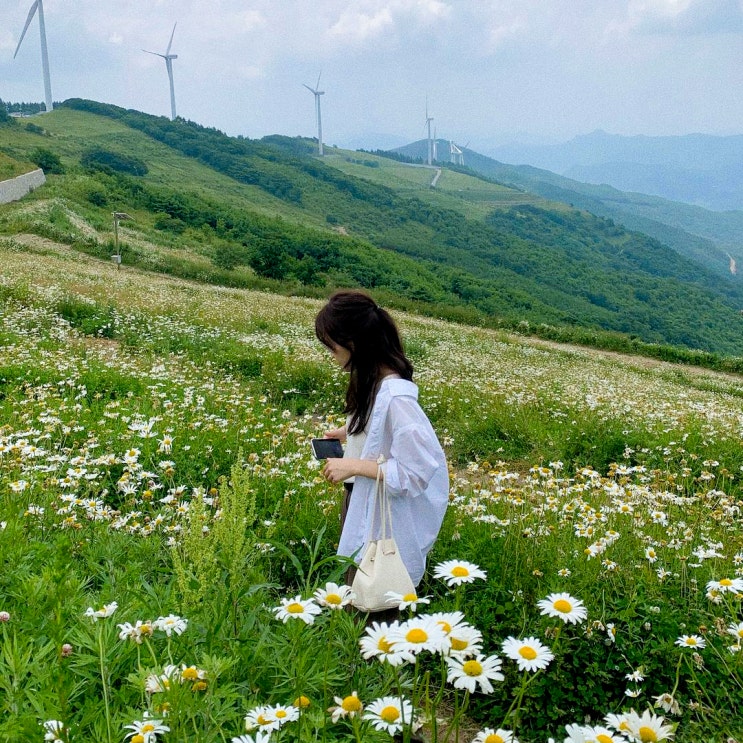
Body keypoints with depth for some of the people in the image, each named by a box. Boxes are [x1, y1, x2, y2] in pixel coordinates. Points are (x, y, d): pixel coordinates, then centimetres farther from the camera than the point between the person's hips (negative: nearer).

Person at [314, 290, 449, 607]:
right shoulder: (373, 380, 0)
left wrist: (354, 466, -24)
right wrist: (347, 433, 4)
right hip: (361, 504, 9)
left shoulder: (394, 396, -29)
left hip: (384, 524, -9)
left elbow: (418, 471, -28)